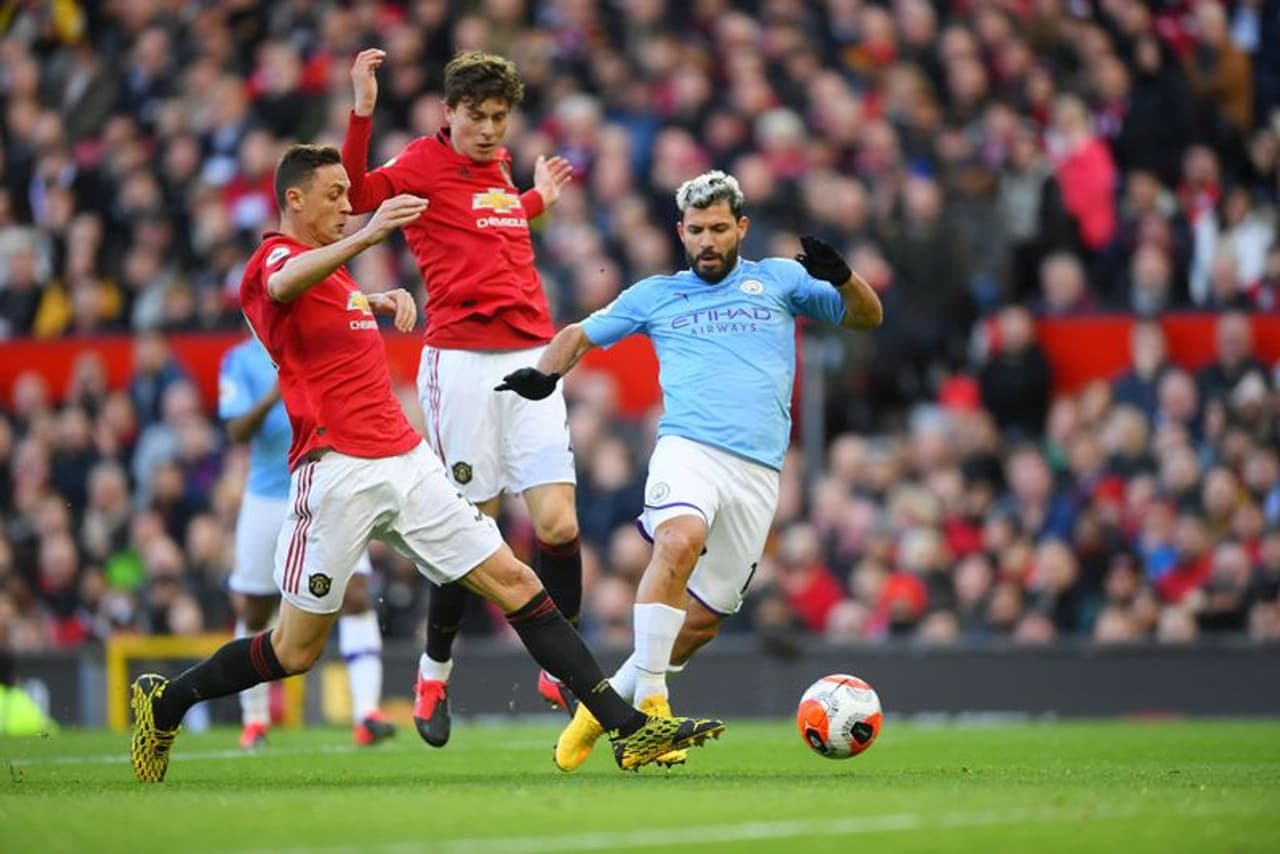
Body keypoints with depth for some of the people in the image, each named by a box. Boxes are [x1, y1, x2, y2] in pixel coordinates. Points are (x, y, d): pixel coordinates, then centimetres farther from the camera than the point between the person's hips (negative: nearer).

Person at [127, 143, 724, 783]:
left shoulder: (333, 274, 22)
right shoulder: (274, 258, -6)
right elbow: (286, 284, -34)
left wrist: (384, 299, 29)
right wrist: (366, 236, -50)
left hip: (405, 461, 8)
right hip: (337, 472, -8)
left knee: (515, 584, -1)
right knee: (295, 652, -2)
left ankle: (628, 728, -2)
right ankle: (164, 701, 21)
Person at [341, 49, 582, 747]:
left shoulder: (497, 167, 17)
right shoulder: (423, 161, -2)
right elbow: (355, 194, -20)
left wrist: (538, 199, 34)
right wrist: (362, 112, -28)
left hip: (530, 359, 6)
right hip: (461, 361, -5)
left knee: (558, 522, -4)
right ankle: (434, 671, 17)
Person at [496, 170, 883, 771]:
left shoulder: (778, 279, 18)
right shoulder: (655, 295, 19)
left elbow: (867, 318, 18)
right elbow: (580, 334, 26)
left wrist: (843, 278, -4)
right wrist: (545, 374, 5)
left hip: (759, 469, 2)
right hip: (687, 446, -2)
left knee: (704, 618, 1)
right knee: (680, 541, -34)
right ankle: (649, 700, -30)